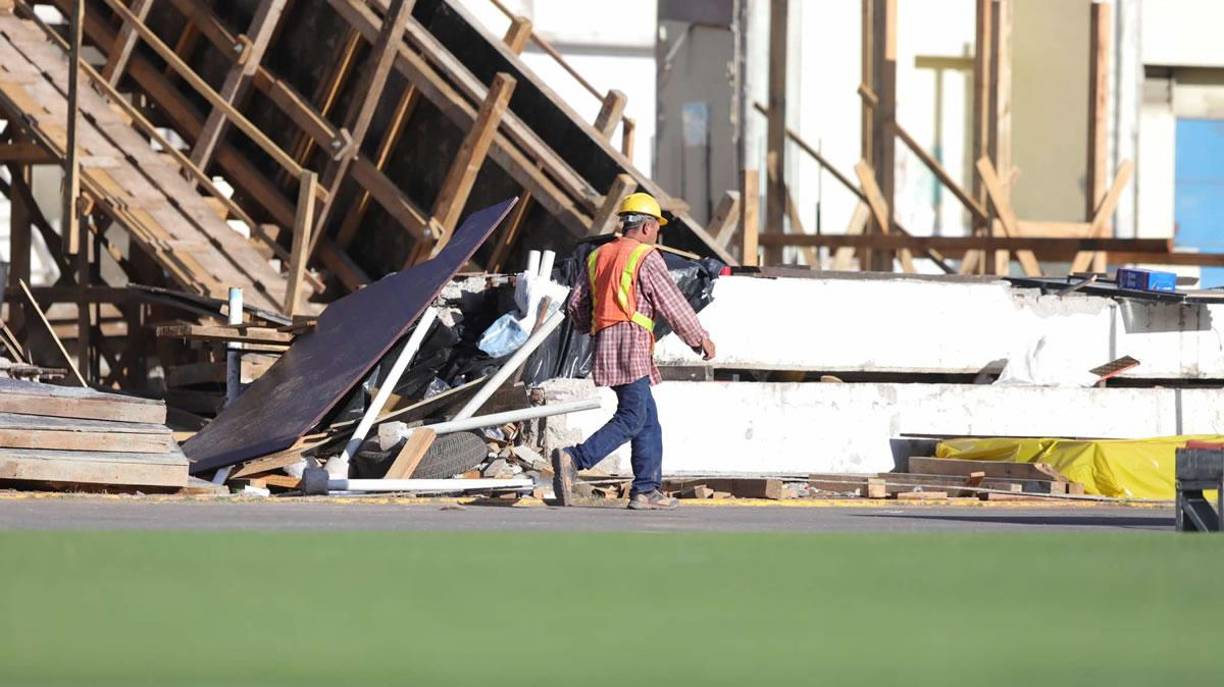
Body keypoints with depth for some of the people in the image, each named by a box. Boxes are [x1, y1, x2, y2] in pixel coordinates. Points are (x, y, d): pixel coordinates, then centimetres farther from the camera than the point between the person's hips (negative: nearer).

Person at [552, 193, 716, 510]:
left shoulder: (598, 256, 18)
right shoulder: (646, 258, -3)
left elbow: (576, 305, 18)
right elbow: (673, 305, -4)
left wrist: (592, 328, 37)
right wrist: (701, 339, 7)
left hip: (604, 341, 8)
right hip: (632, 342, -8)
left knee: (649, 419, 12)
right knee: (632, 418, -12)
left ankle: (646, 490, 8)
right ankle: (573, 460, -27)